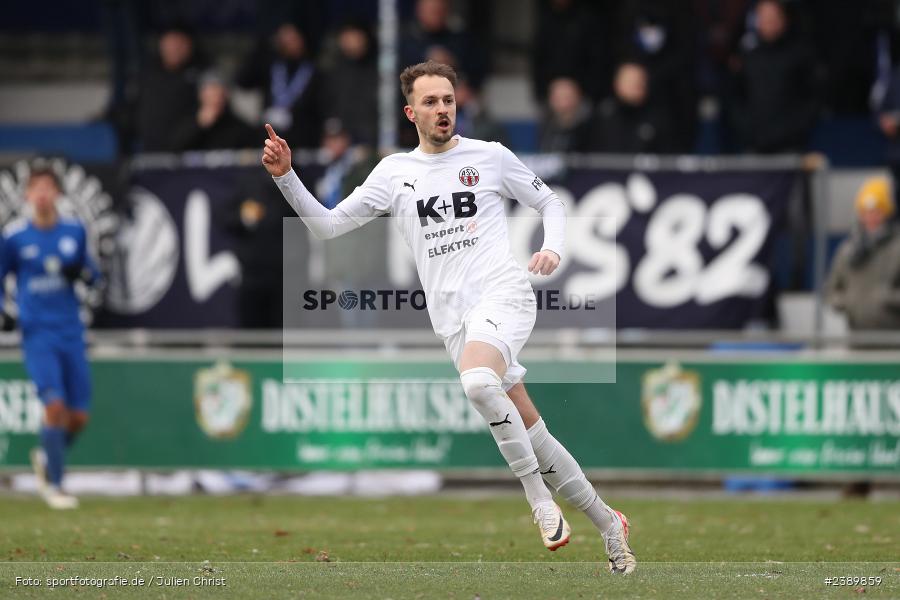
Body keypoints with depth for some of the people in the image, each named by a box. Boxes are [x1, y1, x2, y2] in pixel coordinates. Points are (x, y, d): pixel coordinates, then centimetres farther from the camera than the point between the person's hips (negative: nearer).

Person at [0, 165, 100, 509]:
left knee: (78, 416, 1)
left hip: (71, 333, 4)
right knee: (55, 405, -19)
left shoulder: (74, 231, 5)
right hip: (36, 334, -4)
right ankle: (53, 485, -6)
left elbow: (91, 273, 16)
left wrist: (83, 272, -8)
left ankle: (46, 457, 32)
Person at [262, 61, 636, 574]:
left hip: (503, 294, -4)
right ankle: (607, 523, 17)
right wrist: (286, 176, -2)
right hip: (452, 317, 4)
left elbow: (550, 202, 16)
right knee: (531, 434, 2)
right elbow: (327, 226, 11)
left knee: (477, 382, -35)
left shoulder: (489, 157, 5)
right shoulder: (394, 172, 11)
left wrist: (553, 249, -4)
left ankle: (539, 498, -23)